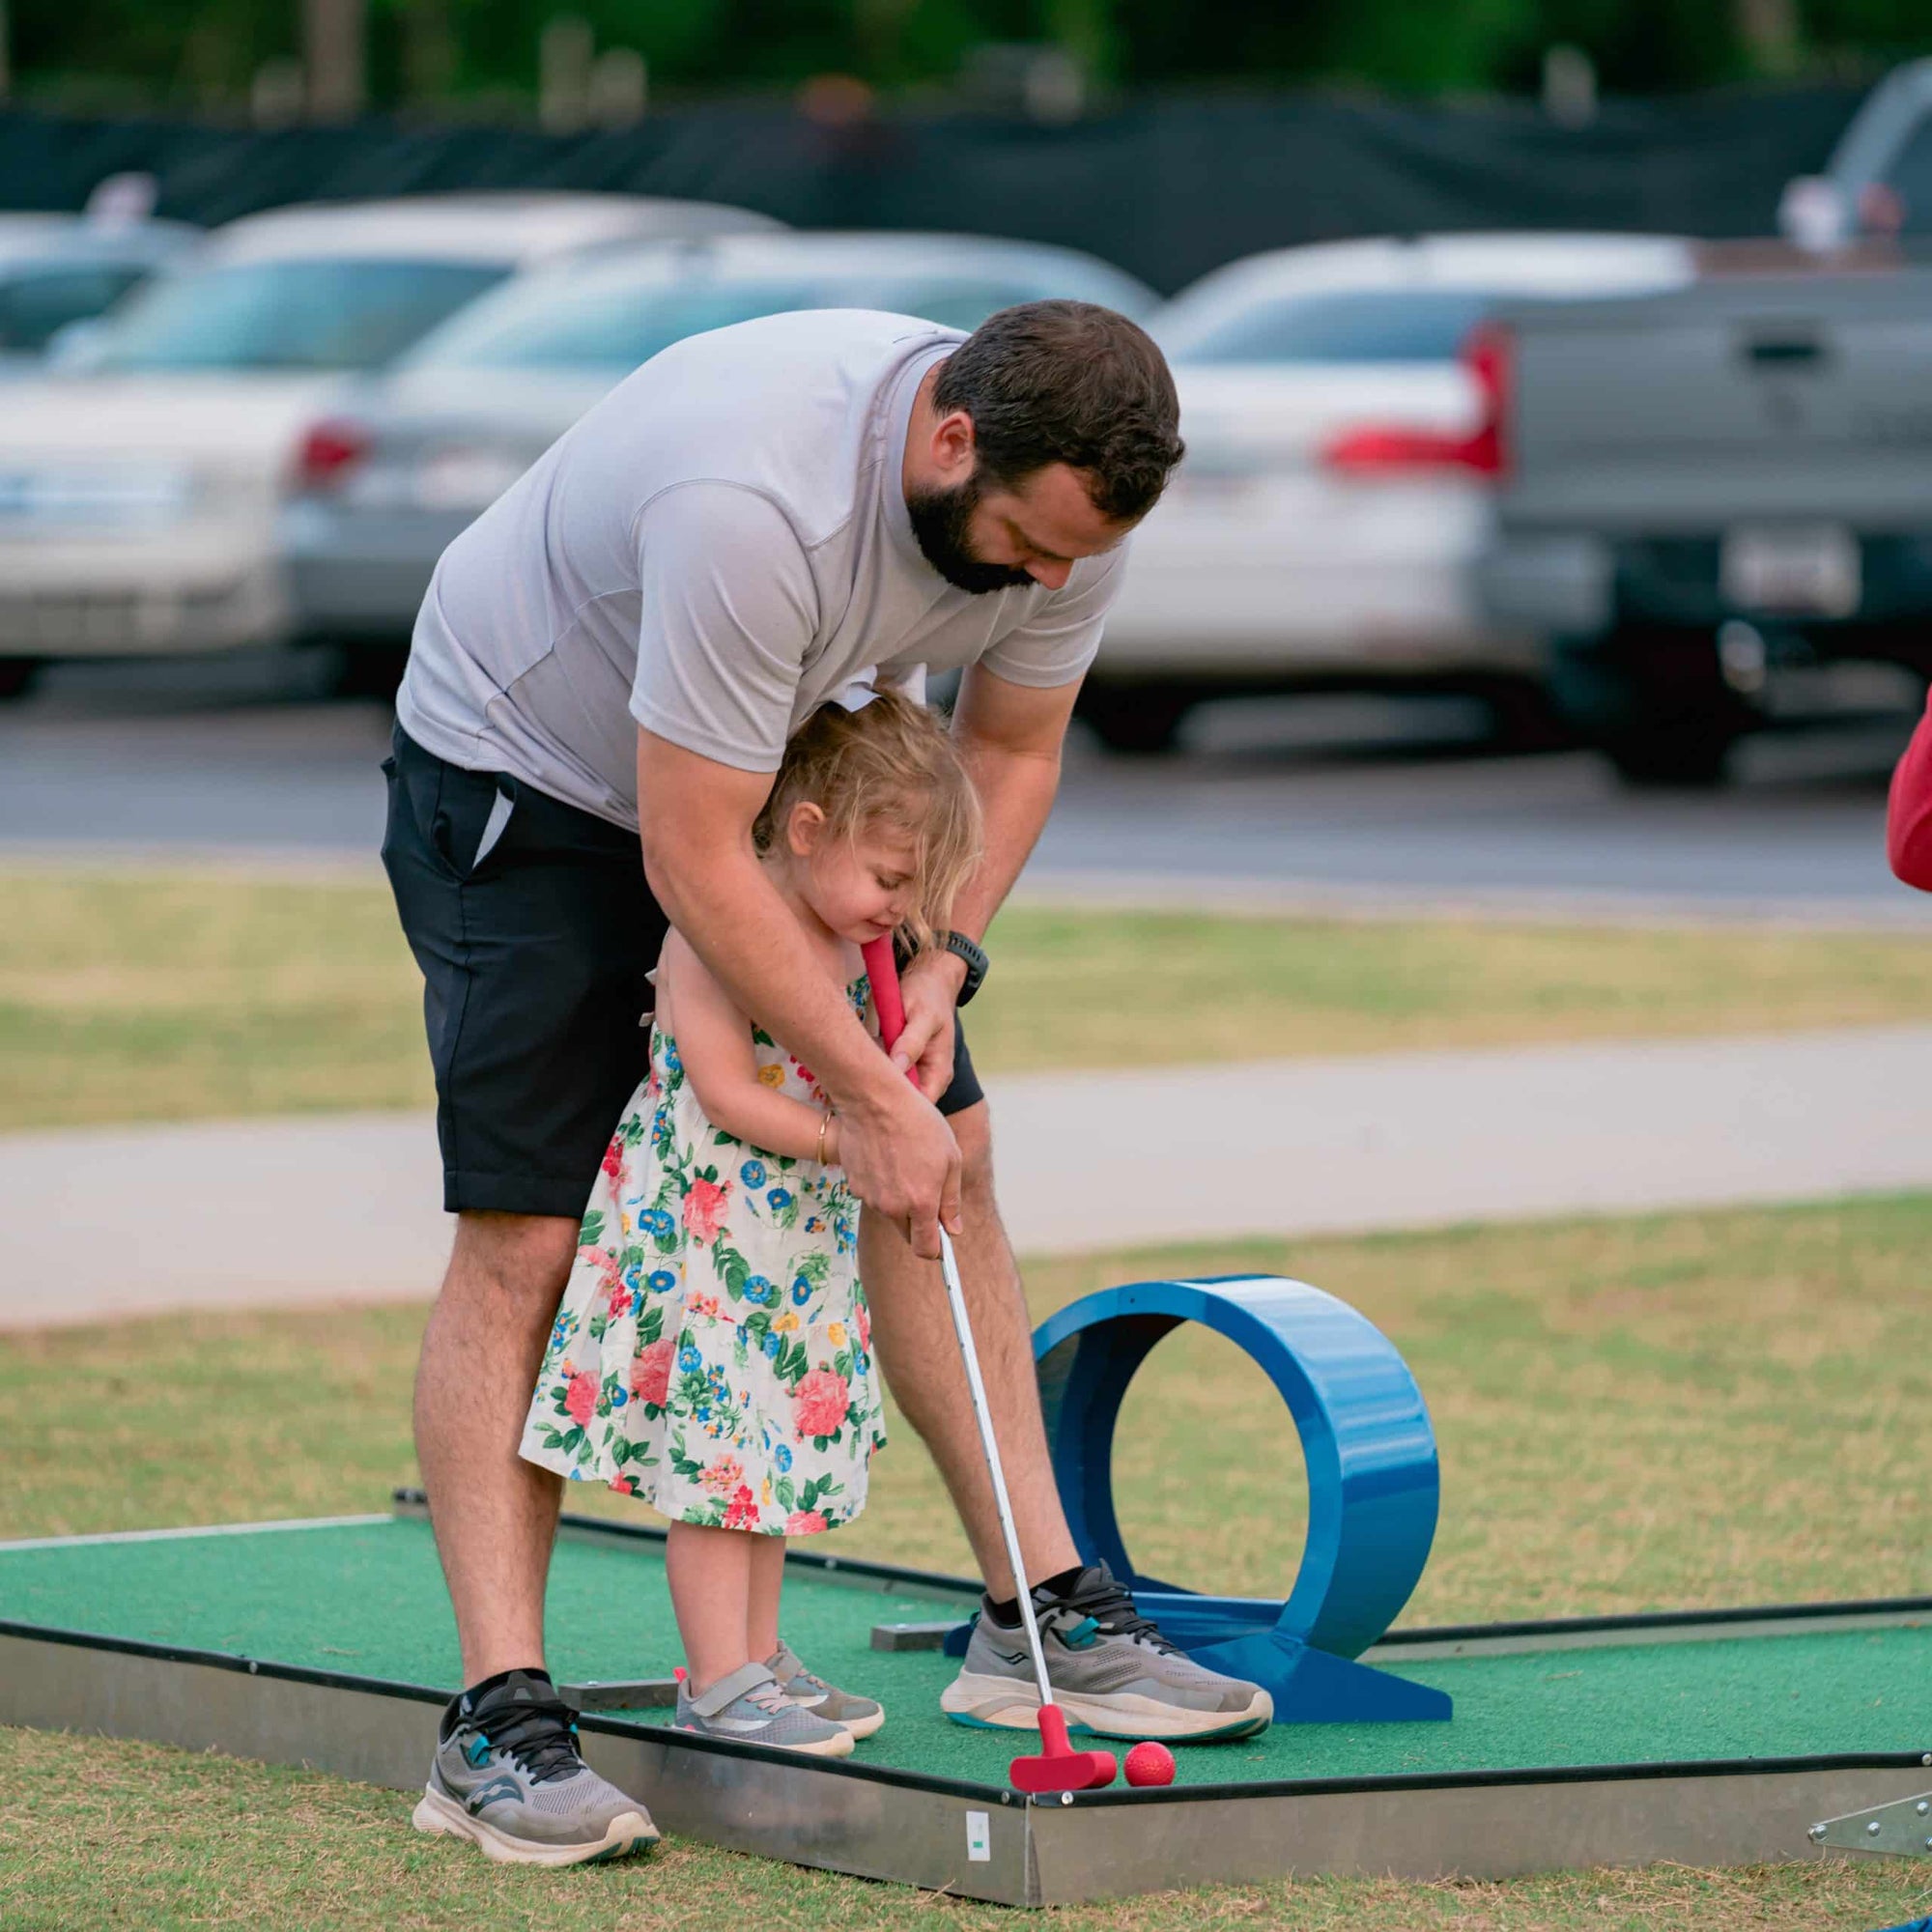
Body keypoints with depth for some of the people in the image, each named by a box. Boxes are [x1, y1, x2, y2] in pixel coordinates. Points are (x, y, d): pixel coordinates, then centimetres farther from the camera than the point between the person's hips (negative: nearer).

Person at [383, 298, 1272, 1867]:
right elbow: (696, 862, -34)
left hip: (766, 772, 7)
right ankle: (502, 1712, -16)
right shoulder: (757, 501, -41)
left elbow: (1011, 748, 2)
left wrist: (943, 959, -12)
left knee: (949, 1161, 2)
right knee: (524, 1238, -14)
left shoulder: (1061, 502, -18)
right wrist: (869, 1096, -29)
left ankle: (1044, 1617, 8)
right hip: (525, 778, -7)